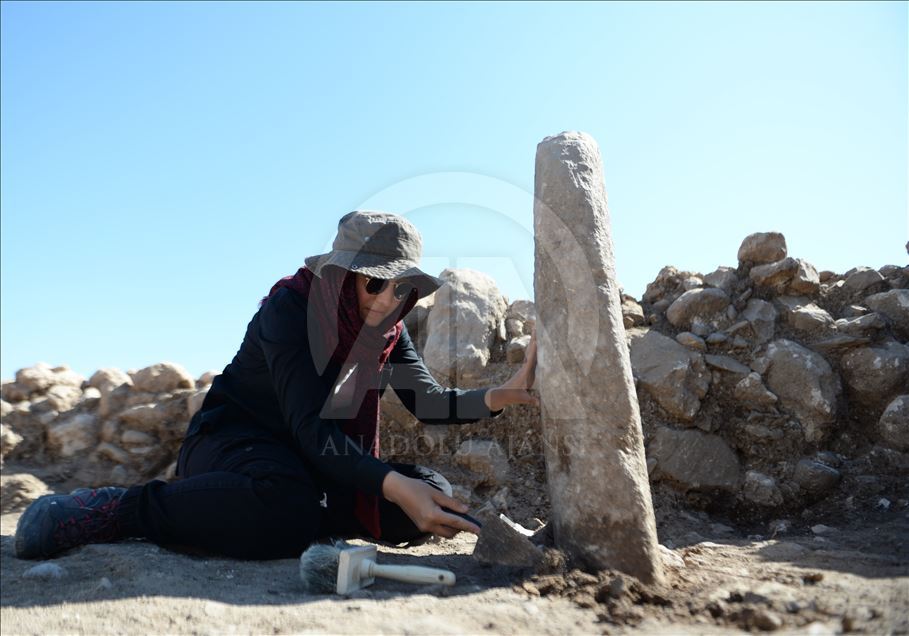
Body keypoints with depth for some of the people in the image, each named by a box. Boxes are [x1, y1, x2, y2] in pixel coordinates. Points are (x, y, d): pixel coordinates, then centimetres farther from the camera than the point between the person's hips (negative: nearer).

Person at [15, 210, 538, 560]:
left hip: (324, 459, 7)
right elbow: (309, 427, -31)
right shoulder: (289, 307, -22)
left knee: (431, 494, -13)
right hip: (232, 441, -7)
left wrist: (503, 395, -22)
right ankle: (120, 508, -23)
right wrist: (393, 485, -43)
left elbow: (429, 400, -4)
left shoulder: (387, 327, -1)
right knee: (288, 507, -42)